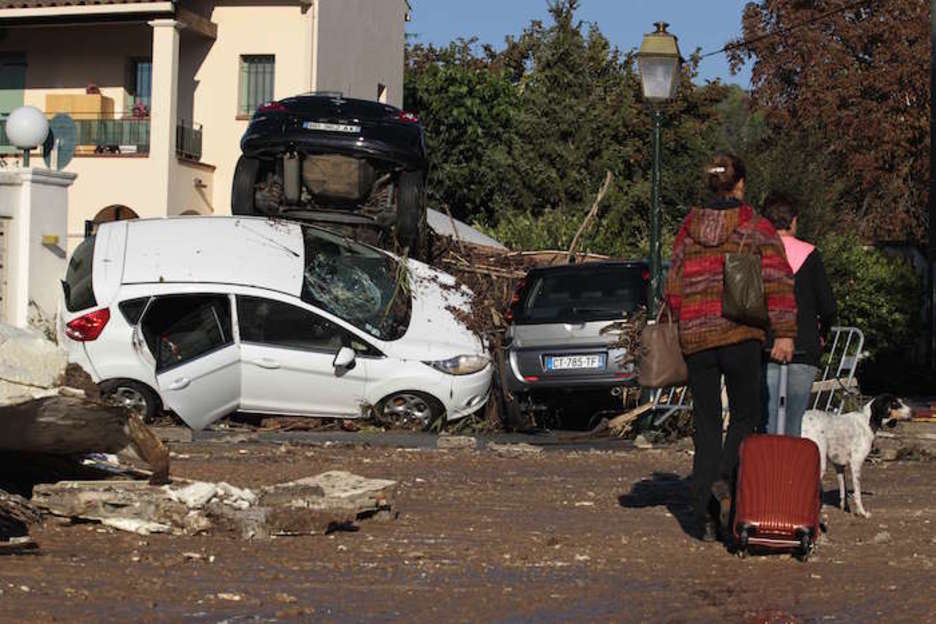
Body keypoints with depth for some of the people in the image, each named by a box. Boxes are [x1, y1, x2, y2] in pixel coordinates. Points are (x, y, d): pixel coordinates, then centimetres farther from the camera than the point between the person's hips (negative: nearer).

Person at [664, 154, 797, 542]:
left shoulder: (689, 230, 10)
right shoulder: (757, 228, 0)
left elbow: (673, 289, 11)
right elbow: (778, 281, -9)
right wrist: (785, 333, -10)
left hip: (695, 337, 3)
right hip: (741, 335, -3)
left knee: (705, 424, 9)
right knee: (746, 415, 10)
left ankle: (704, 516, 5)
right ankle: (725, 481, -16)